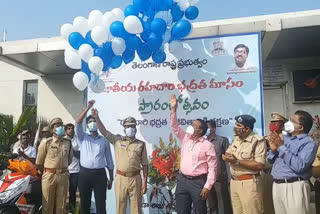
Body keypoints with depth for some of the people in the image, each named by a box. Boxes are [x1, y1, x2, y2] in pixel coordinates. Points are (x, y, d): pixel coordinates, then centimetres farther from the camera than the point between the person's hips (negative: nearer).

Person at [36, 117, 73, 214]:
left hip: (64, 176, 3)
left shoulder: (68, 143, 6)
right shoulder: (46, 142, -4)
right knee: (47, 204, 5)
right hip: (49, 175, -3)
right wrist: (46, 173, 10)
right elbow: (39, 162, 2)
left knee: (61, 205, 10)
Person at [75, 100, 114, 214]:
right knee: (84, 203, 10)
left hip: (100, 174, -1)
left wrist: (111, 178, 6)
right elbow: (78, 123, -8)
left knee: (101, 203, 1)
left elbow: (109, 160, 9)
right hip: (84, 173, 1)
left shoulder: (104, 141, 9)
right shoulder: (82, 138, 9)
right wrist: (88, 107, -15)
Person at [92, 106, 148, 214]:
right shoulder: (117, 140, 5)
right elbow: (104, 131, -3)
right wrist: (97, 117, -16)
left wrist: (145, 182, -2)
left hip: (135, 178, 0)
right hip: (120, 178, 1)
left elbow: (145, 164, 2)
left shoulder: (141, 144, 2)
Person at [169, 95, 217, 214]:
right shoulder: (185, 138, 7)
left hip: (198, 182, -5)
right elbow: (175, 126, 5)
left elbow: (212, 167, -9)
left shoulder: (207, 145, -8)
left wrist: (207, 186, -14)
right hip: (182, 180, 5)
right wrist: (174, 109, -6)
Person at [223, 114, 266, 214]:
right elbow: (226, 154, 13)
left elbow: (259, 165, -21)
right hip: (234, 182, 7)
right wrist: (227, 157, -11)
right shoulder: (236, 139, 10)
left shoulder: (258, 141, -15)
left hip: (249, 183, -7)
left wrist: (237, 161, -21)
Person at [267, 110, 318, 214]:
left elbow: (299, 166, -24)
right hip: (276, 185, 7)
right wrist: (273, 150, -9)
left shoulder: (308, 143, -9)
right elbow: (271, 160, 12)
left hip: (294, 186, -6)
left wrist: (282, 147, -21)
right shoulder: (284, 137, 11)